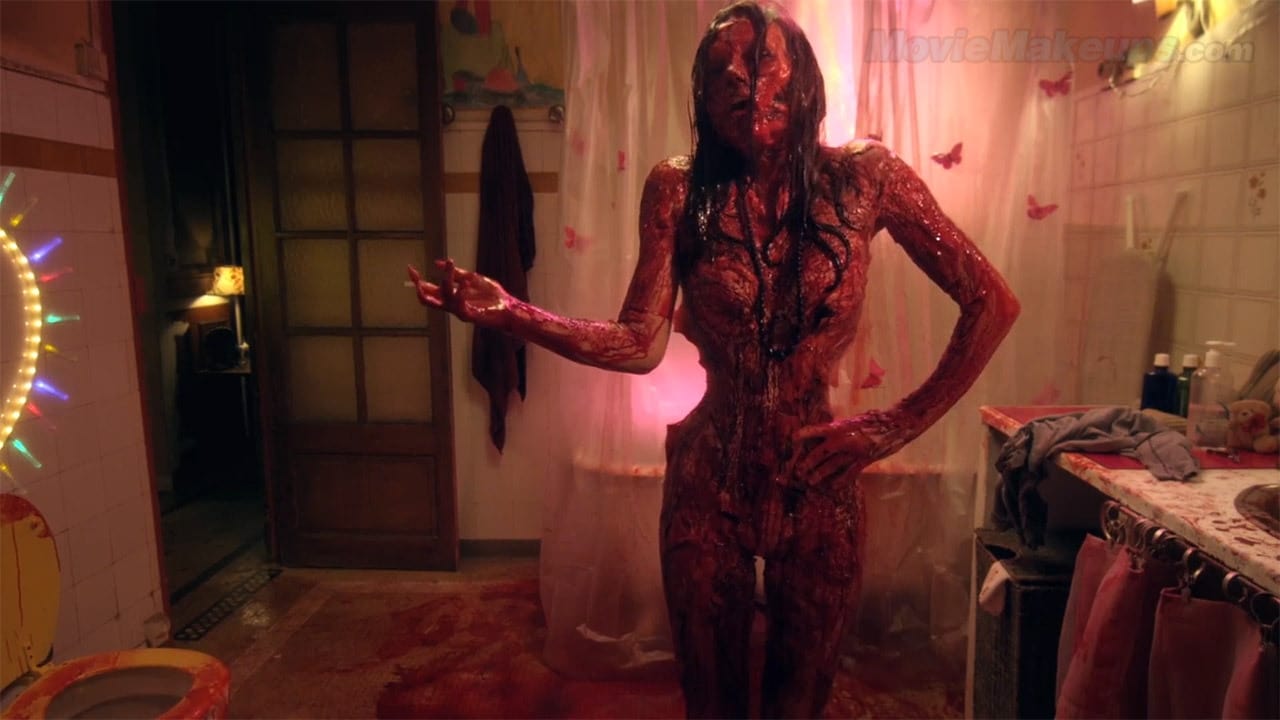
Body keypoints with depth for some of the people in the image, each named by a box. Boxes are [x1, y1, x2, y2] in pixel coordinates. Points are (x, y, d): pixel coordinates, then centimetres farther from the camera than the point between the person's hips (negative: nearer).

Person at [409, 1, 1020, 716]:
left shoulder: (864, 178, -7)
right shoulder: (682, 189, -5)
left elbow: (993, 303, -5)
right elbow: (640, 344, -10)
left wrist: (900, 425, -8)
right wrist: (508, 313, -20)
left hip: (819, 485, 0)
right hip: (708, 483, 1)